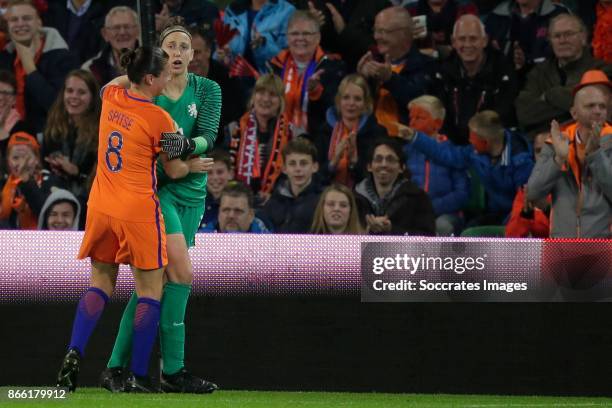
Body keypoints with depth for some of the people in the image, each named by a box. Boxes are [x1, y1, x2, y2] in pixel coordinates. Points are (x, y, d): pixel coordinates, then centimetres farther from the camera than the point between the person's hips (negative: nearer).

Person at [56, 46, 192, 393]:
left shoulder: (111, 97, 3)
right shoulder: (160, 119, -13)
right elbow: (174, 170, 1)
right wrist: (197, 165, 20)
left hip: (101, 206, 6)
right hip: (139, 211, -6)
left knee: (100, 282, 16)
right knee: (150, 290, 4)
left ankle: (74, 354, -4)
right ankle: (138, 377, 0)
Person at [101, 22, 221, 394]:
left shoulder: (207, 90, 4)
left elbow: (209, 136, -9)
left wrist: (189, 145, -31)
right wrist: (181, 163, -20)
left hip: (192, 190, 4)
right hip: (155, 186, -4)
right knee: (182, 271, -18)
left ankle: (118, 367, 8)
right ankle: (174, 370, -13)